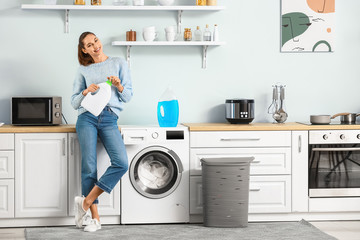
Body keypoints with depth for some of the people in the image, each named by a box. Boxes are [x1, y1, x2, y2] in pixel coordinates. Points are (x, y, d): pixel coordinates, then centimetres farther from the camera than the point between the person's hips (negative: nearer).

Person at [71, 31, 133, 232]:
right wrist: (86, 91, -5)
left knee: (121, 163, -20)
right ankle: (95, 218, -1)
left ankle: (86, 201, -10)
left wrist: (119, 86, -10)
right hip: (87, 118, 0)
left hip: (110, 119, 0)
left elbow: (128, 97, 9)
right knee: (89, 166, -7)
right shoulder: (84, 70, 13)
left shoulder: (119, 64, 12)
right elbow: (75, 102, 14)